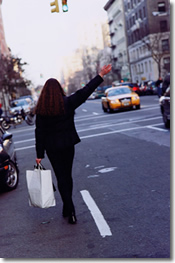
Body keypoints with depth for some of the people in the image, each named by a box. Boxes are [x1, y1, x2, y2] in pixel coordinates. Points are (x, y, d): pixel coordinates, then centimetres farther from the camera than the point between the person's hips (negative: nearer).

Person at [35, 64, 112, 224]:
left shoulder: (41, 110, -6)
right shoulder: (68, 103, -8)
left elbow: (39, 133, -7)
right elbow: (85, 91, -8)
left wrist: (40, 154, -3)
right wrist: (101, 75, -3)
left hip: (52, 148, -1)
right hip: (68, 145, 1)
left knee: (61, 178, 6)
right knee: (67, 176, 17)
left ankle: (70, 211, -1)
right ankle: (67, 209, 27)